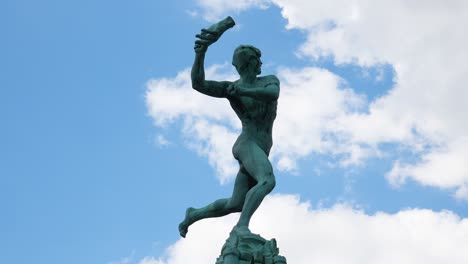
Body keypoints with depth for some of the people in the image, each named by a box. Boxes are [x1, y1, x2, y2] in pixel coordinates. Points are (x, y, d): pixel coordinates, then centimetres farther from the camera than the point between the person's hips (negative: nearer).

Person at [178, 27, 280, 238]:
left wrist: (243, 91, -26)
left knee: (235, 204, 9)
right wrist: (201, 52, -28)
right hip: (246, 144, -6)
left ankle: (194, 214, 27)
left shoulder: (269, 81, 13)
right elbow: (198, 84, -15)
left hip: (261, 151, 6)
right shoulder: (230, 88, 2)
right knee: (267, 180, -34)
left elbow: (273, 93, -13)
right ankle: (242, 225, -39)